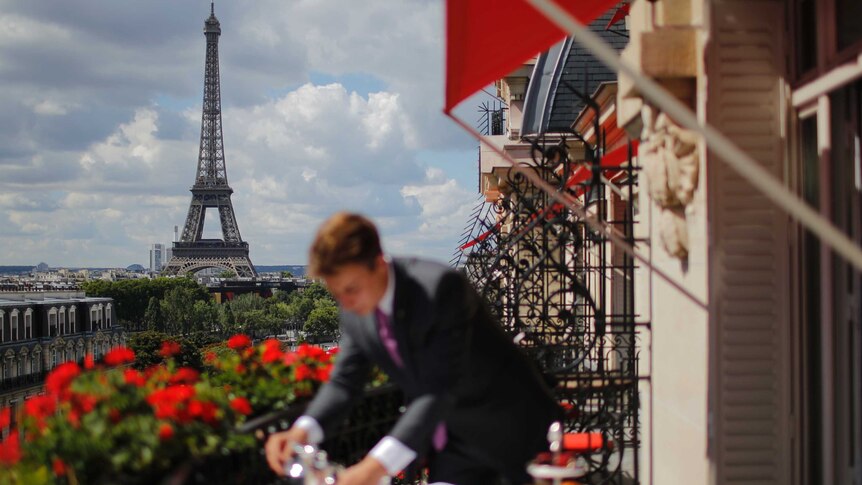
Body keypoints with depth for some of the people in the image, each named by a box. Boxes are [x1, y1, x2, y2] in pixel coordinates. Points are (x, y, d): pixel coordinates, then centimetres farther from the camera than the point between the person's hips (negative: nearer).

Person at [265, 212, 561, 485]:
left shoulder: (440, 287, -31)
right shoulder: (355, 311, -8)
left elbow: (441, 389, -37)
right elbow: (344, 382, -1)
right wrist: (302, 431, -23)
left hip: (511, 431, -6)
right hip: (455, 443, 6)